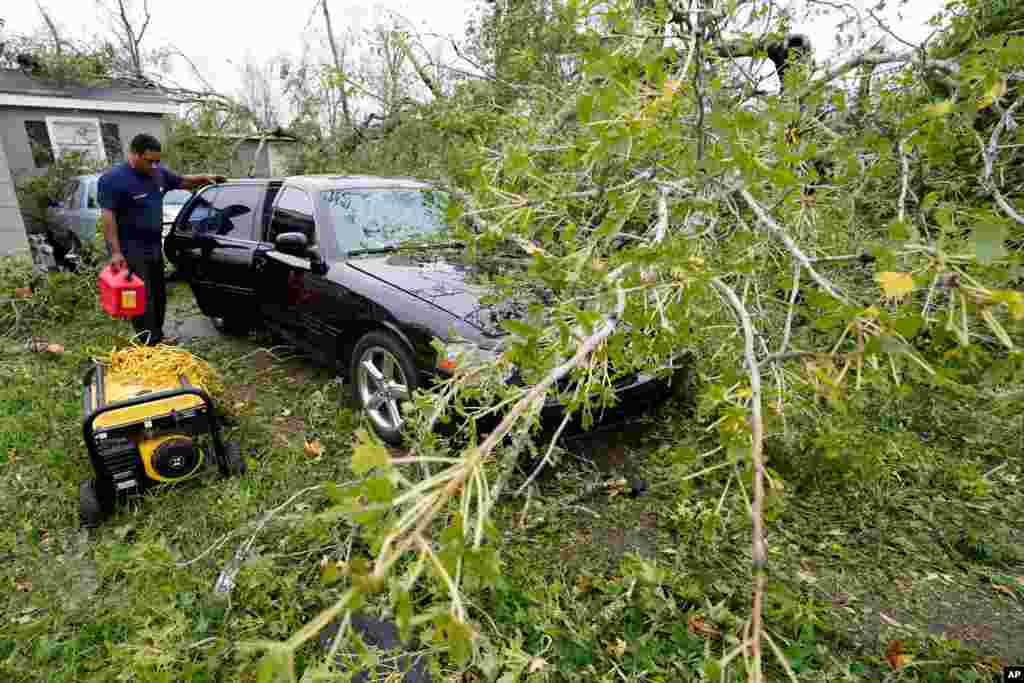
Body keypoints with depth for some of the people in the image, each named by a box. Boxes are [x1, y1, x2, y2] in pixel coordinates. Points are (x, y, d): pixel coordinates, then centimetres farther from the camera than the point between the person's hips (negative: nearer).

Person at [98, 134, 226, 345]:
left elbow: (183, 182, 25)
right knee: (142, 300, -8)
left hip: (154, 248, 8)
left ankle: (157, 338, 28)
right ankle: (150, 344, -4)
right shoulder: (113, 179, -13)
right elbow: (108, 217, -16)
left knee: (158, 296, 15)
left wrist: (204, 179, 6)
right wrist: (115, 252, -22)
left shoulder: (159, 173, 7)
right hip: (130, 252, -8)